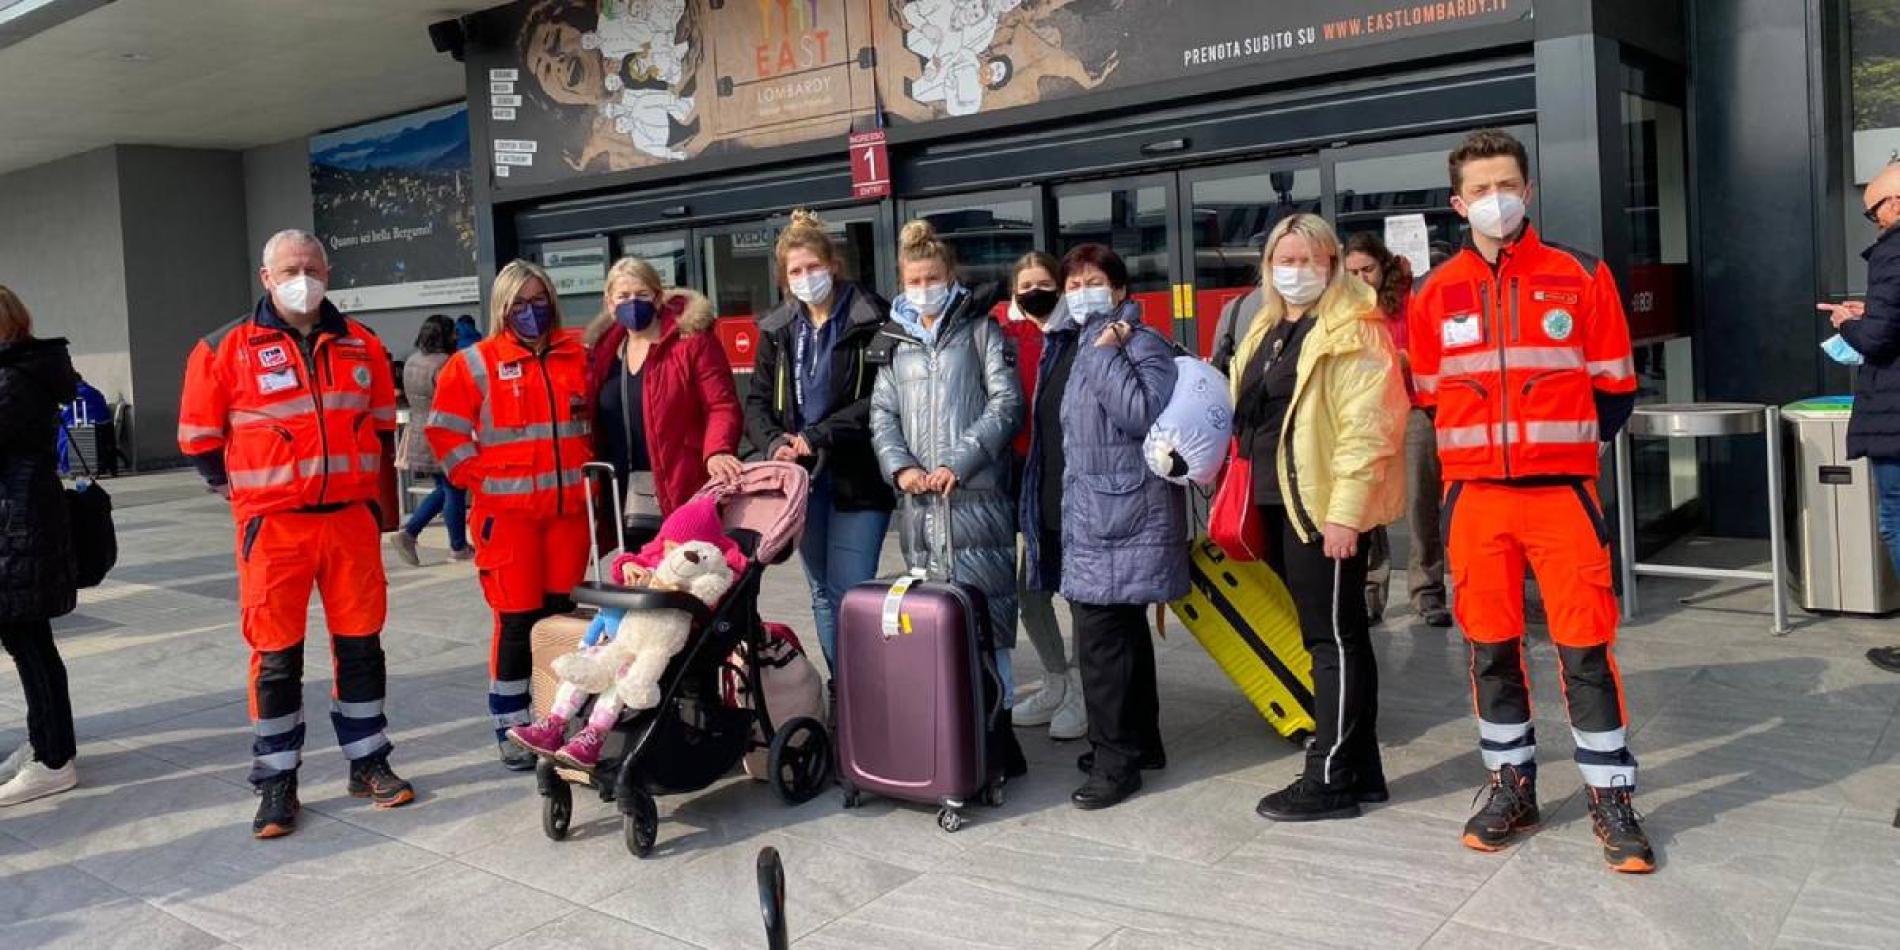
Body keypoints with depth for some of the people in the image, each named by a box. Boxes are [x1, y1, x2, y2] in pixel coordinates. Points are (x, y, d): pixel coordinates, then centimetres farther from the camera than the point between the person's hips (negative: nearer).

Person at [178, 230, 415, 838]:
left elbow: (382, 421, 20)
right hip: (273, 526, -3)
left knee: (361, 644, 9)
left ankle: (368, 764, 23)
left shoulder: (361, 345, 8)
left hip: (353, 519, 3)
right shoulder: (227, 349, -2)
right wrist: (241, 492, 5)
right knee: (276, 656, 3)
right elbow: (199, 435, 5)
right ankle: (276, 782, 14)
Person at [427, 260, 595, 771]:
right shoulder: (475, 364, -1)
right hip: (508, 510, -3)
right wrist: (481, 478, -7)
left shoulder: (578, 354, 8)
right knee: (516, 620, -2)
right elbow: (444, 431, -1)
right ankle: (510, 726, 11)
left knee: (562, 615, 9)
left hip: (569, 508, 3)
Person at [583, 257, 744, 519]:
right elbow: (593, 424, 18)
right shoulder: (603, 351, 14)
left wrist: (717, 453, -29)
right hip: (622, 497, 5)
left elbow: (722, 407, -11)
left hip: (683, 493, -5)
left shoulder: (692, 340, -4)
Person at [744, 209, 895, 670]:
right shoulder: (778, 329, 11)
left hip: (857, 475, -5)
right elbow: (757, 400, 11)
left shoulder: (869, 320, -6)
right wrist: (775, 442, -9)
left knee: (849, 593, -8)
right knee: (822, 593, 12)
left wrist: (818, 436, -17)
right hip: (801, 476, 6)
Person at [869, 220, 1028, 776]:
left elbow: (1006, 403, -3)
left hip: (976, 496, -4)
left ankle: (996, 730, -2)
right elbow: (882, 414, 13)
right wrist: (901, 467, -6)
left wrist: (957, 462, -12)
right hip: (919, 501, 5)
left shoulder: (981, 329, 6)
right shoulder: (895, 341, 18)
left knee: (984, 617, -8)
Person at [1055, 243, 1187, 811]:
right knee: (1123, 632, 16)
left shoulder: (1141, 344, -9)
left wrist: (1107, 353, -19)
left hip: (1122, 516, -9)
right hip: (1093, 515, 9)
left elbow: (1144, 414, -25)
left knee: (1101, 635, -10)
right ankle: (1140, 742, 27)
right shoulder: (1086, 347, 17)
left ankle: (1115, 759, 0)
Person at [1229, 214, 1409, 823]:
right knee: (1331, 636, 14)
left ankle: (1330, 780, 5)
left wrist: (1344, 511, -23)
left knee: (1333, 639, -3)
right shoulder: (1267, 331, 17)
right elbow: (1248, 416, 25)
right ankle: (1360, 770, 24)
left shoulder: (1351, 331, -9)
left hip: (1327, 506, -9)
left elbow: (1365, 428, -17)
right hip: (1280, 504, 9)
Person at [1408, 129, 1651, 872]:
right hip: (1475, 496, 2)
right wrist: (1480, 447, 8)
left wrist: (1564, 446, 4)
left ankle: (1611, 798, 12)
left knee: (1585, 647, -1)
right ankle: (1512, 786, 23)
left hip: (1562, 492, -2)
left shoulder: (1581, 277, 0)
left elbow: (1614, 388, 5)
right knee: (1490, 646, 8)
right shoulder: (1436, 293, 4)